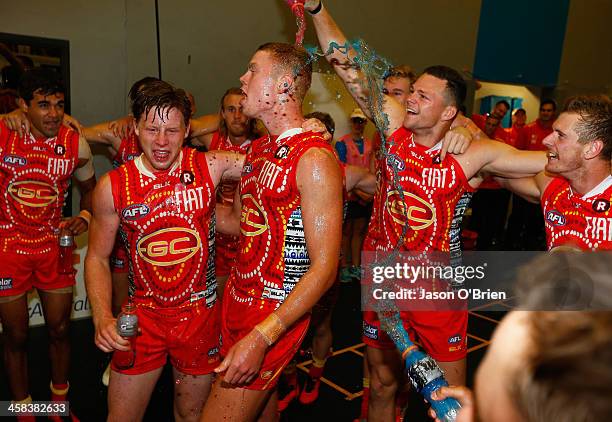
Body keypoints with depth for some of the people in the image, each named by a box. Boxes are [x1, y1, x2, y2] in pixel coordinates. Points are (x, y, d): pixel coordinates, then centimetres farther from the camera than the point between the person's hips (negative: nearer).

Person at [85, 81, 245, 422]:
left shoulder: (210, 167, -10)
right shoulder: (113, 186, -9)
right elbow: (98, 257, 0)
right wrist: (102, 318, -13)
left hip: (200, 314, 0)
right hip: (143, 317, 0)